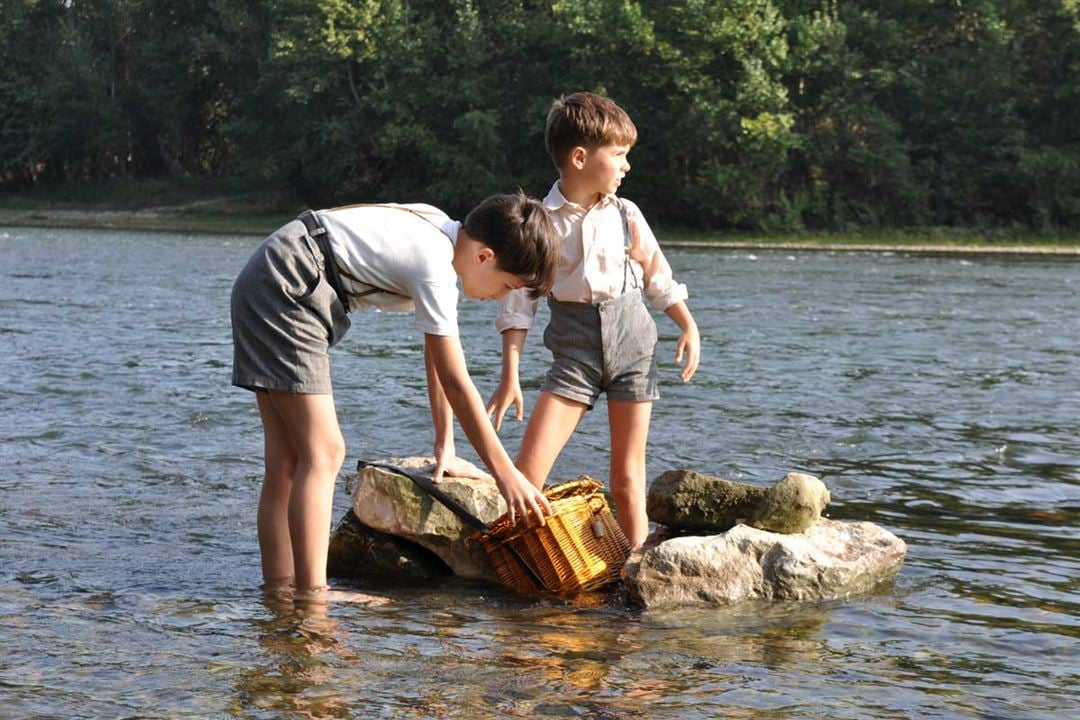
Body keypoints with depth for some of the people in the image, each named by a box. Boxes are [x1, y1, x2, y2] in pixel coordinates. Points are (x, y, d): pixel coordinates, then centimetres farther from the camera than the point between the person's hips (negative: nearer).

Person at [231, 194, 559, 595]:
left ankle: (280, 590, 6)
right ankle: (311, 595, -15)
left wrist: (445, 445, 19)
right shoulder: (435, 265, -18)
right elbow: (456, 382, -17)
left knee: (288, 460, 7)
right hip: (284, 290, -11)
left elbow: (437, 357, 17)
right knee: (322, 453, -13)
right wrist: (506, 474, -13)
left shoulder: (445, 237, 10)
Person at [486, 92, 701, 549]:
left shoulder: (626, 216, 3)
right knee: (528, 469, -12)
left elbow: (659, 278, 16)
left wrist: (689, 326, 8)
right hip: (574, 351, -2)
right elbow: (518, 303, -4)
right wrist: (510, 377, -8)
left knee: (628, 472, 5)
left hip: (631, 344, 2)